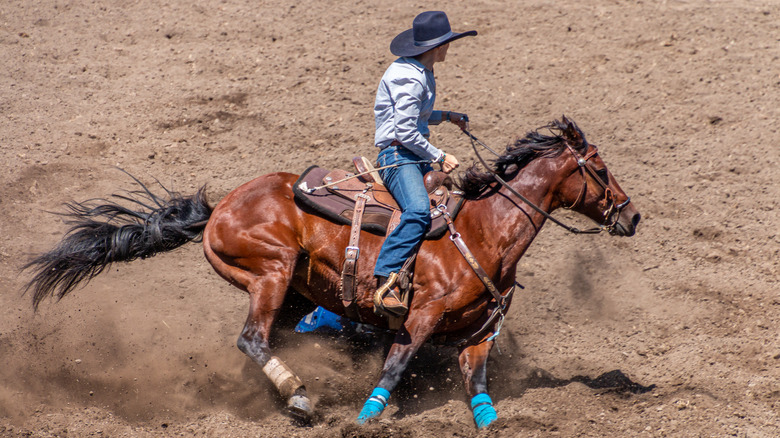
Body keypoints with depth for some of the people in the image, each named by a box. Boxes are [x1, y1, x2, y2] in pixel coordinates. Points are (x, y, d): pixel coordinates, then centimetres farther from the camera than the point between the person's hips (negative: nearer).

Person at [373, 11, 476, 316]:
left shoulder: (421, 74, 18)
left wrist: (446, 116, 19)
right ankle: (385, 281, -42)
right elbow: (405, 131, -19)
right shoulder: (410, 78, -16)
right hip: (397, 156, -11)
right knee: (419, 211, -35)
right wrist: (439, 157, -12)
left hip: (418, 157, 11)